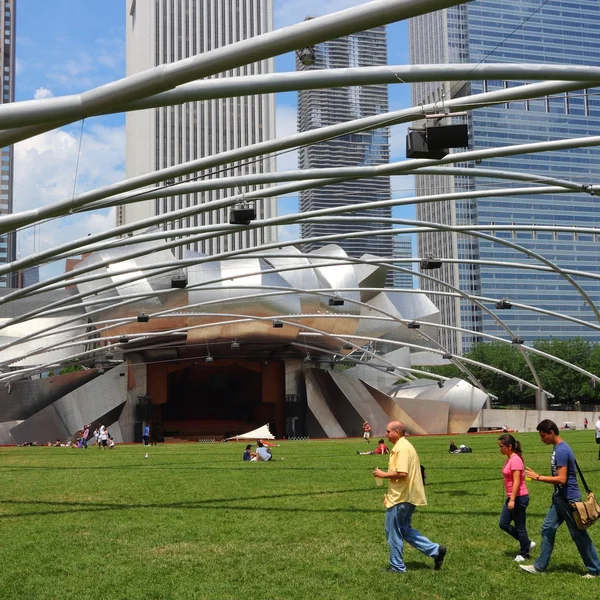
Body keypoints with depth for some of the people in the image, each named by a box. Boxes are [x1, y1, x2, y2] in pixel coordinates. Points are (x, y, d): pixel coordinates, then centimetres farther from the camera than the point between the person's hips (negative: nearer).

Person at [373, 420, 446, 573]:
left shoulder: (402, 448, -19)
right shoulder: (404, 446, 14)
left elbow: (402, 473, -30)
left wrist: (384, 474, -15)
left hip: (400, 498, -10)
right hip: (406, 496, 10)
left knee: (393, 532, 3)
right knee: (404, 530, 18)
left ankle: (397, 566, 14)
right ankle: (435, 550, 15)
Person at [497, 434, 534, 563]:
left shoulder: (515, 460, -19)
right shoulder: (509, 459, 10)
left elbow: (517, 482, -22)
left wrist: (512, 500, -24)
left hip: (519, 498, -10)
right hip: (511, 497, 10)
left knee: (520, 527, 3)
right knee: (503, 524, 11)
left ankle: (524, 554, 18)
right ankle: (527, 543, 22)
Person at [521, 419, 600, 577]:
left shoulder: (561, 451, -22)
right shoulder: (559, 448, 9)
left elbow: (562, 479, -26)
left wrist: (538, 477, -22)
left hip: (568, 499, -10)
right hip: (560, 498, 10)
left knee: (578, 534, 2)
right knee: (548, 529, 10)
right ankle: (540, 566, 16)